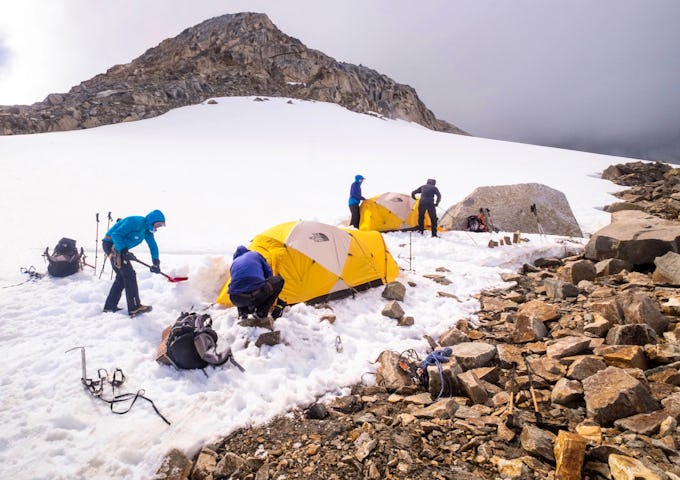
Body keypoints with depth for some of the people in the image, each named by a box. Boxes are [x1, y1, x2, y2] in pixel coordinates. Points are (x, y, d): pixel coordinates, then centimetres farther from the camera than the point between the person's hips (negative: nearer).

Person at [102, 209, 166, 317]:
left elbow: (153, 245, 10)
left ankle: (110, 305, 21)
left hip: (119, 247, 10)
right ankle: (134, 308, -7)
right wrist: (124, 251, -29)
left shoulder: (147, 230, 7)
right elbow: (116, 234, -25)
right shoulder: (136, 222, -22)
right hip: (111, 244, -10)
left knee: (121, 276, 13)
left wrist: (156, 262, 1)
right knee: (129, 275, -10)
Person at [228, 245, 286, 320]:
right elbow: (269, 275, 28)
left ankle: (242, 314, 14)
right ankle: (261, 313, 8)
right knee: (279, 280, 22)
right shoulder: (255, 255, 23)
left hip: (237, 300, 4)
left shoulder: (234, 263, 29)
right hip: (257, 295, -4)